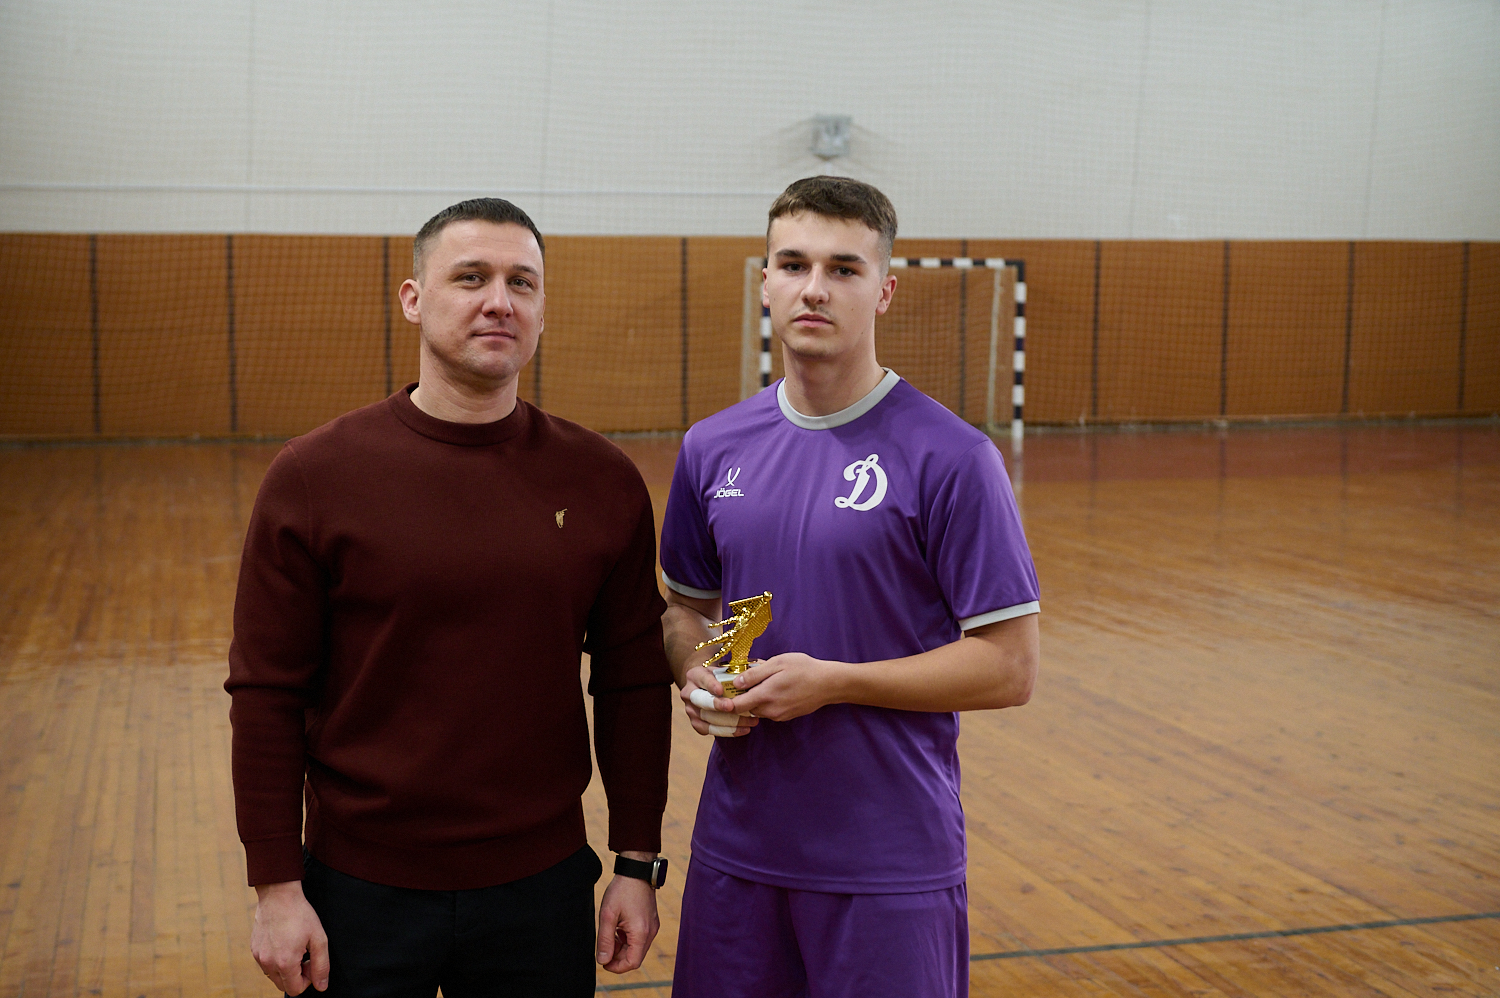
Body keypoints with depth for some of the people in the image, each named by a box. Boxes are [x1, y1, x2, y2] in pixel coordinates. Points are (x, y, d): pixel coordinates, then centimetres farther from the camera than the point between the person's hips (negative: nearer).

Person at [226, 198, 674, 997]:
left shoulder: (601, 481, -2)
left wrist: (638, 865, 3)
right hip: (361, 893, -1)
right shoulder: (312, 478, -7)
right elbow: (266, 697, -5)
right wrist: (276, 887, -6)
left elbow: (634, 684, 3)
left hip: (541, 890, 2)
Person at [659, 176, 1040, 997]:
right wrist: (696, 677, -3)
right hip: (737, 847, 5)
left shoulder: (949, 457, -11)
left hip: (892, 867, -4)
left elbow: (1008, 667, -11)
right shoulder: (711, 450, 5)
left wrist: (831, 681, -17)